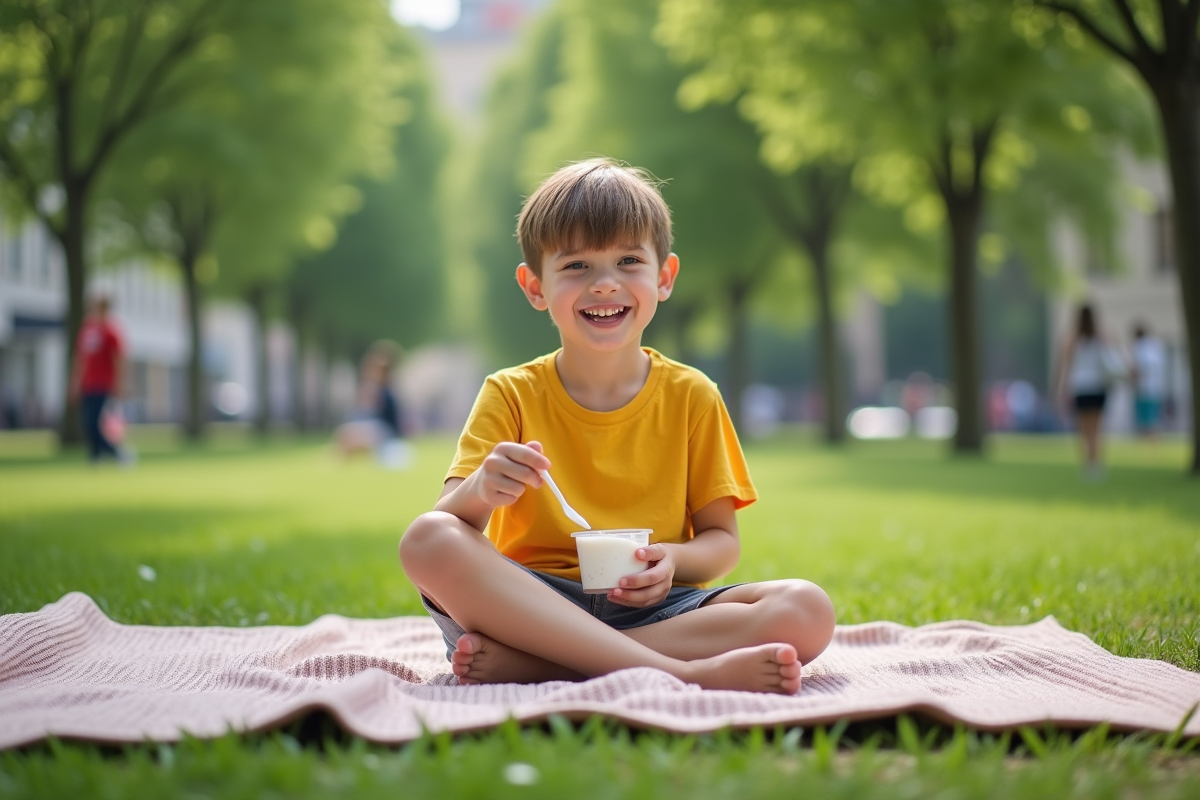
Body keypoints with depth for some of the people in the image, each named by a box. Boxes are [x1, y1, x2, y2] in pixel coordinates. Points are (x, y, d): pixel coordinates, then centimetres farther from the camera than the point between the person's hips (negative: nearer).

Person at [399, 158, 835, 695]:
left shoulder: (691, 397, 8)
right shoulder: (511, 396, 4)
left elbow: (722, 538, 8)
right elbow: (444, 522, -6)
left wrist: (674, 561, -15)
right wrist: (482, 490, -30)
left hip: (652, 606, 1)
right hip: (532, 603, -1)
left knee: (808, 612, -25)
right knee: (426, 539, -30)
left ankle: (522, 663, -28)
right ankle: (680, 671, -37)